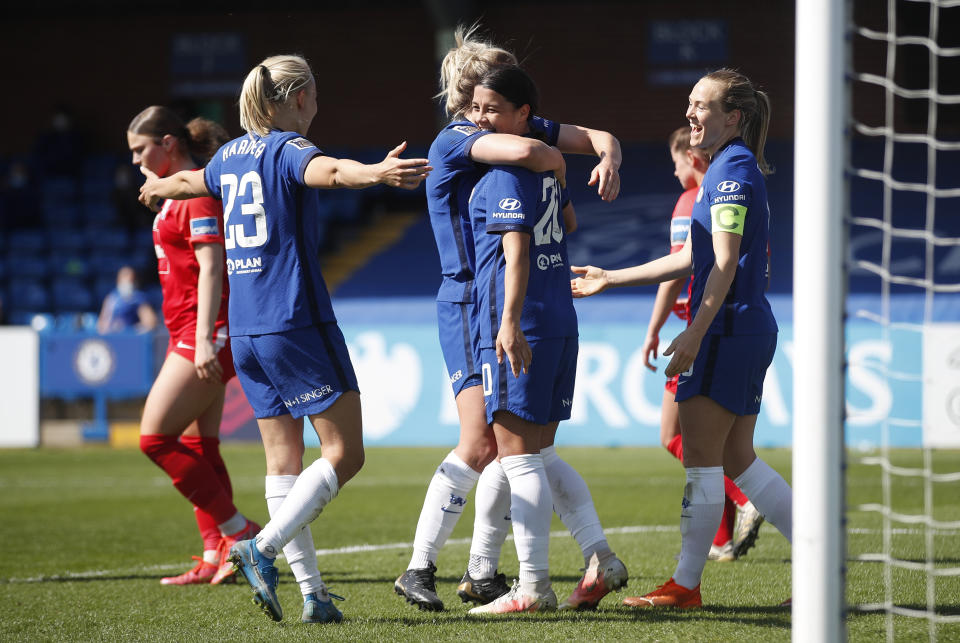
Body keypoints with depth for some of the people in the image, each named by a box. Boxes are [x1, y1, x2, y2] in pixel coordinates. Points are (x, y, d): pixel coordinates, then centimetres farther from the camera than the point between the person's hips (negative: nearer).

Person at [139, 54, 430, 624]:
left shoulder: (233, 154, 14)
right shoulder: (287, 148, -8)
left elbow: (194, 181, 37)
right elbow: (328, 170, -33)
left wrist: (158, 189, 61)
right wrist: (375, 173, -53)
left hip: (246, 331, 8)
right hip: (297, 322, -8)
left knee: (284, 460, 8)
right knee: (345, 453, -4)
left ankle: (312, 591, 3)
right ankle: (263, 548, -16)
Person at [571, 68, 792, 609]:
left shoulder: (734, 169, -11)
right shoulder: (729, 170, 20)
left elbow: (724, 262, -19)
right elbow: (693, 259, 25)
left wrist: (695, 332, -24)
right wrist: (610, 279, 27)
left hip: (729, 330, -10)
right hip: (751, 331, 10)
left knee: (700, 456, -6)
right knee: (737, 459, 10)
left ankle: (686, 585, -4)